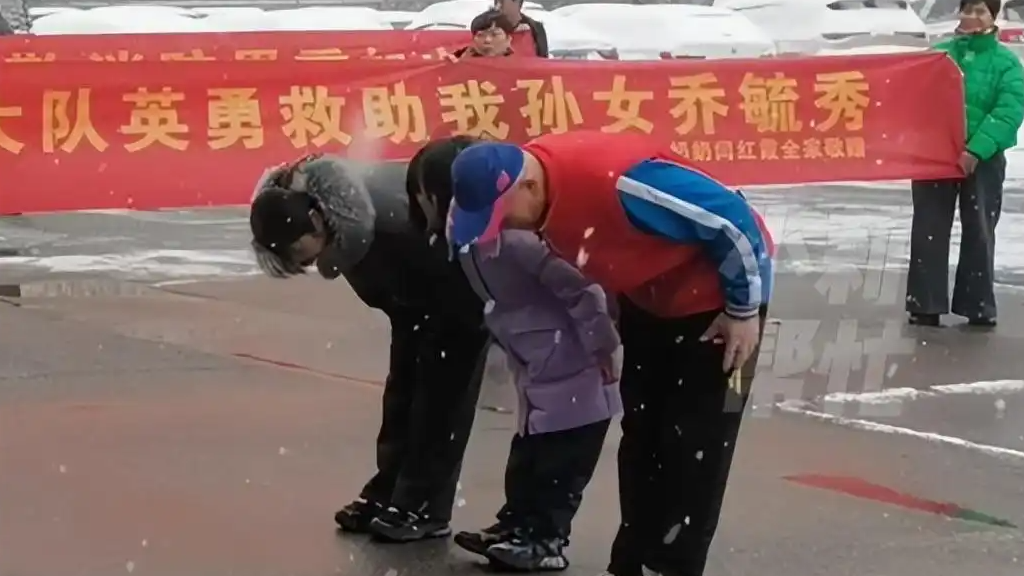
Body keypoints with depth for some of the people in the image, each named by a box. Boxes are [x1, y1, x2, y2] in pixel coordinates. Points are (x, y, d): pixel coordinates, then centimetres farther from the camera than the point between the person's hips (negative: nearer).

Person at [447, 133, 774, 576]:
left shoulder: (615, 179, -40)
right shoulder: (540, 188, -14)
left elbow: (730, 219, -30)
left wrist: (744, 311, -19)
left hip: (717, 299, -8)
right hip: (651, 299, 8)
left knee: (695, 443, -6)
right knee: (641, 432, 13)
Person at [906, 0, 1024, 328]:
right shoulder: (938, 54, 8)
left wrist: (976, 149, -25)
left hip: (983, 160, -2)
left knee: (979, 233, 6)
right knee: (929, 232, 2)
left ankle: (978, 306, 15)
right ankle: (925, 305, 9)